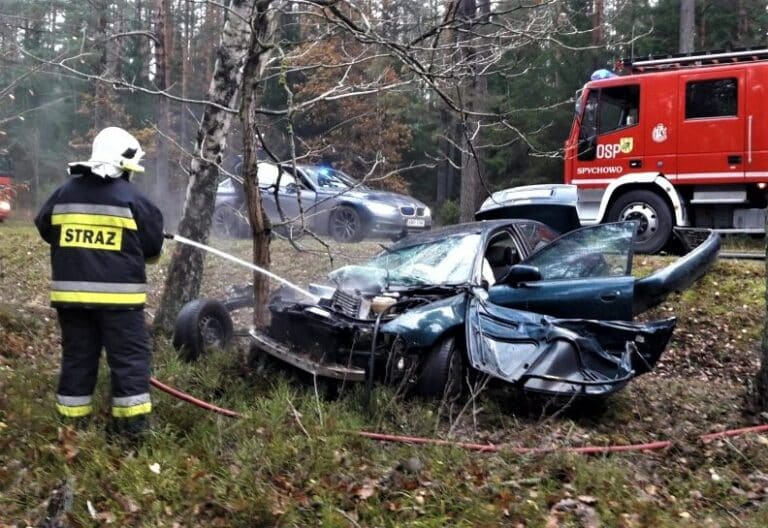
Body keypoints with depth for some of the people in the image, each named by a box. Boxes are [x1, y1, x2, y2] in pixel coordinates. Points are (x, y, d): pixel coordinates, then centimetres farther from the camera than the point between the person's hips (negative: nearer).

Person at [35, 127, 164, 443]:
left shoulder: (64, 194, 6)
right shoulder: (132, 199, -7)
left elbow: (46, 230, 20)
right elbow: (153, 247, 0)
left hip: (70, 291, 5)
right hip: (118, 293, -4)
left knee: (77, 355, 13)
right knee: (129, 356, 2)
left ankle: (71, 421, 19)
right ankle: (131, 422, 2)